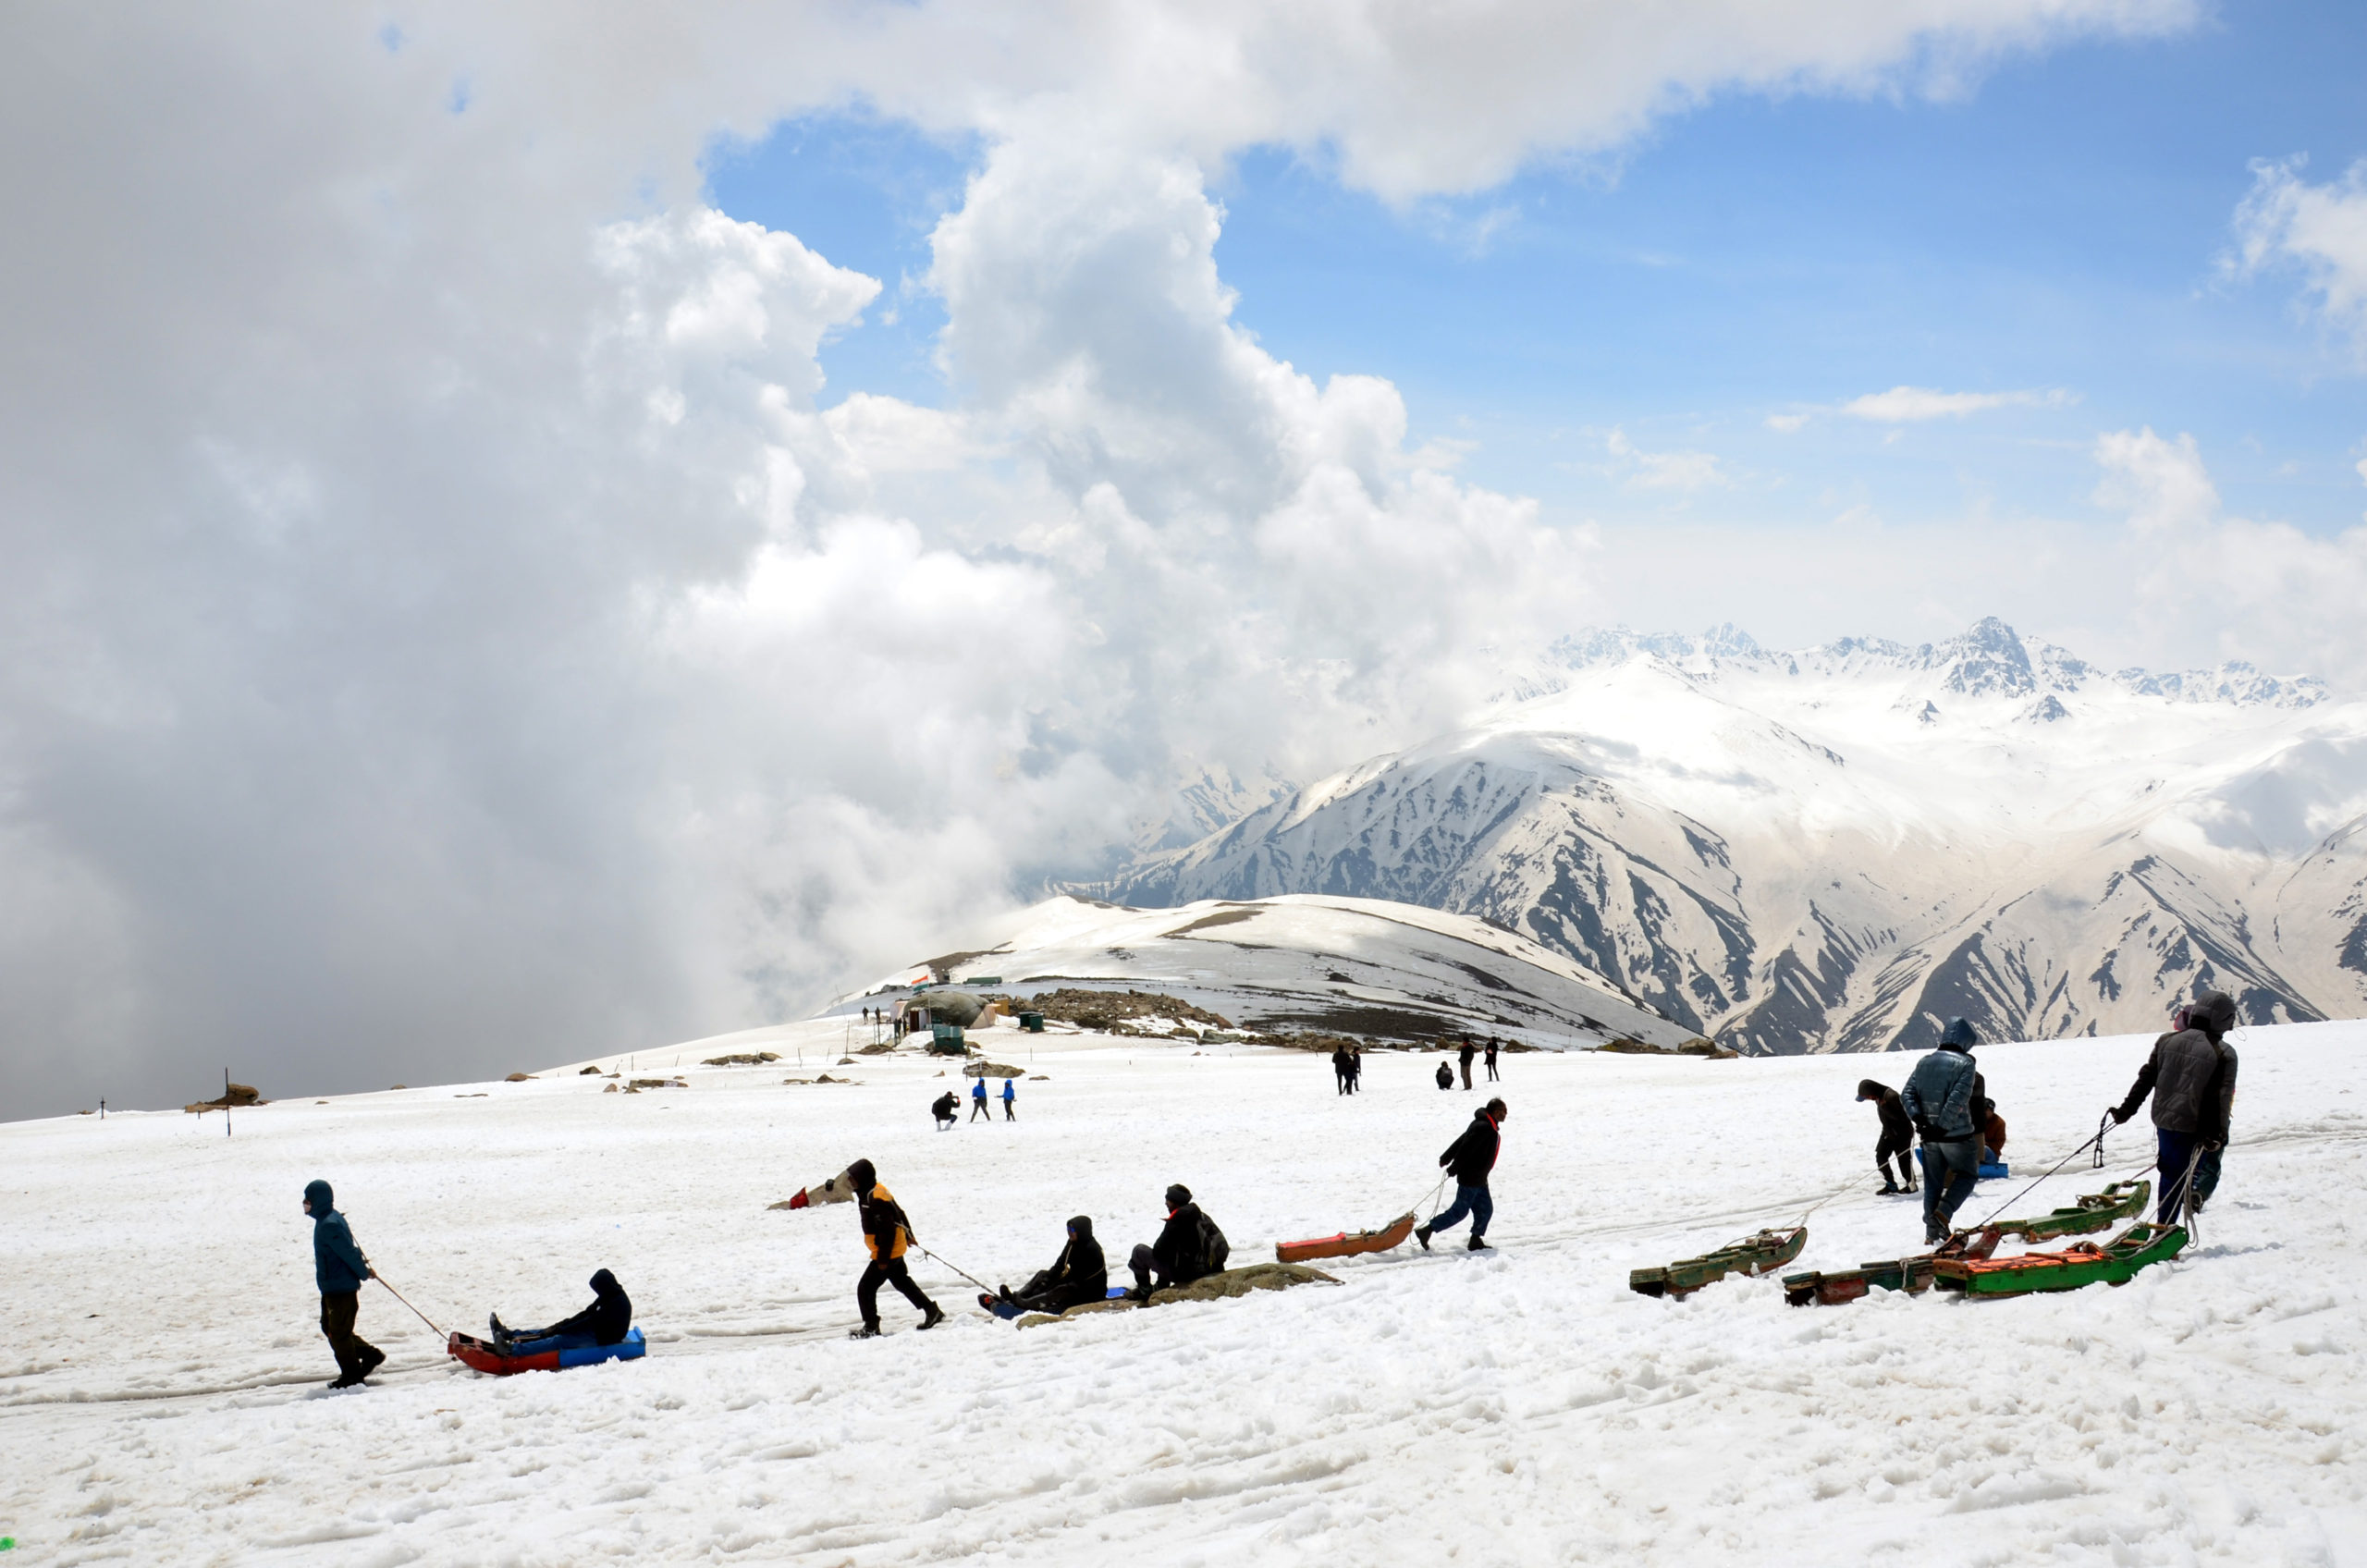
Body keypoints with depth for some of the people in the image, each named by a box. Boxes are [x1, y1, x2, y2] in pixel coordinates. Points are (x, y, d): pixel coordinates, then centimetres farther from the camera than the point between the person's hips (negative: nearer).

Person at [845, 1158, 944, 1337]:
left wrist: (883, 1258, -23)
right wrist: (908, 1234, 31)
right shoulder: (877, 1191, 6)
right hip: (897, 1248, 11)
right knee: (902, 1283, 23)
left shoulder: (875, 1199, -26)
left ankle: (871, 1328, 2)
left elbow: (887, 1231, -27)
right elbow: (898, 1212, 18)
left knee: (865, 1288, -5)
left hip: (887, 1252, -11)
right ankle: (933, 1312, 31)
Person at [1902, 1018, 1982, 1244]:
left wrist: (1918, 1118, -10)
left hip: (1929, 1138, 5)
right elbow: (1958, 1100, -21)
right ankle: (1943, 1213, -6)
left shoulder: (1924, 1062, 7)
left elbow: (1906, 1094, 0)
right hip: (1958, 1135, -5)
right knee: (1967, 1175, 14)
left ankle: (1933, 1232, 15)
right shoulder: (1965, 1064, -11)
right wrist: (1943, 1127, -19)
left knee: (1933, 1183, 15)